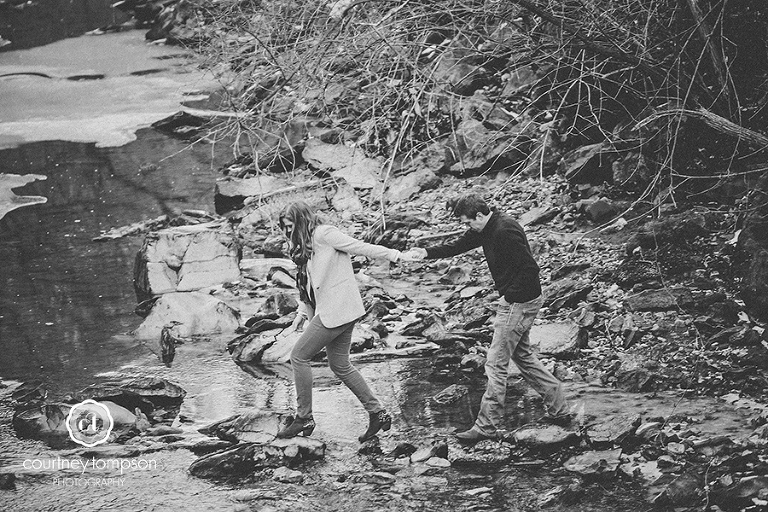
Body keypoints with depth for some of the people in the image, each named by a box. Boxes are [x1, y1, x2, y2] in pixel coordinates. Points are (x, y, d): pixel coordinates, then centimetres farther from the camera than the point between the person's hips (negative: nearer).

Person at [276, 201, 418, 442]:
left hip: (336, 309, -10)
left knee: (299, 356, -4)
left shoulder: (323, 234, -9)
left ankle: (304, 419, 1)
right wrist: (303, 311, 11)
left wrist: (394, 255, -15)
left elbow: (360, 247, -13)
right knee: (340, 365, 12)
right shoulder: (307, 243, 20)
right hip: (333, 312, 10)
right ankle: (377, 414, 14)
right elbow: (309, 282, 22)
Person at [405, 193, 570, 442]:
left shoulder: (505, 231, -25)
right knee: (522, 356, 20)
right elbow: (458, 246, 15)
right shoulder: (485, 229, 6)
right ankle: (559, 410, 26)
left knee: (496, 364, -5)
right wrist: (426, 253, 2)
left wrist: (509, 296, -20)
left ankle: (487, 426, 1)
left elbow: (529, 268, -27)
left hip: (519, 303, -11)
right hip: (514, 301, 11)